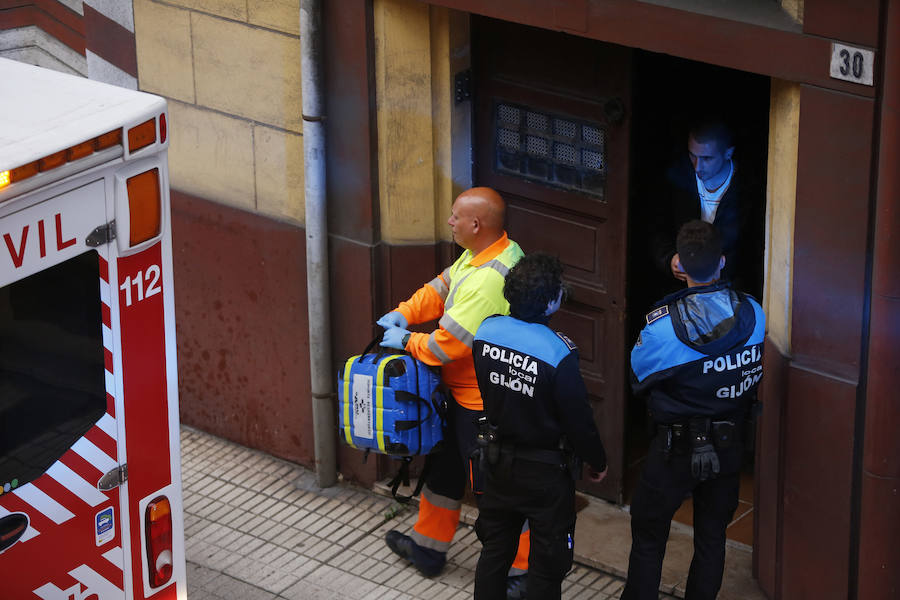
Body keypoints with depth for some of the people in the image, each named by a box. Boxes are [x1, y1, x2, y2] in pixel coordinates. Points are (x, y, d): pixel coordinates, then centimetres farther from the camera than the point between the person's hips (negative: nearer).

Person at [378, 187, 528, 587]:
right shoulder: (491, 251, 1)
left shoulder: (489, 280, -32)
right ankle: (428, 547, 40)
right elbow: (442, 288, 9)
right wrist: (404, 313, -5)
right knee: (445, 467, 24)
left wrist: (407, 341, -13)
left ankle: (521, 569, 15)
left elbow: (448, 343, -29)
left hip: (483, 404, -11)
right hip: (464, 393, 11)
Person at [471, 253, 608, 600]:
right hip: (546, 470, -5)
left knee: (494, 549, 21)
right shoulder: (559, 353, -27)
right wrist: (598, 462, -1)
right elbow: (579, 420, -17)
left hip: (498, 460, 5)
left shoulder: (487, 331, -11)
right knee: (546, 565, 10)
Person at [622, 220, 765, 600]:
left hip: (676, 446, -3)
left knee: (648, 535, 12)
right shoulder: (753, 315, -11)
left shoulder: (663, 324, -22)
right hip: (729, 443, 3)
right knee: (712, 537, 17)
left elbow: (638, 378, -7)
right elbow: (756, 377, 1)